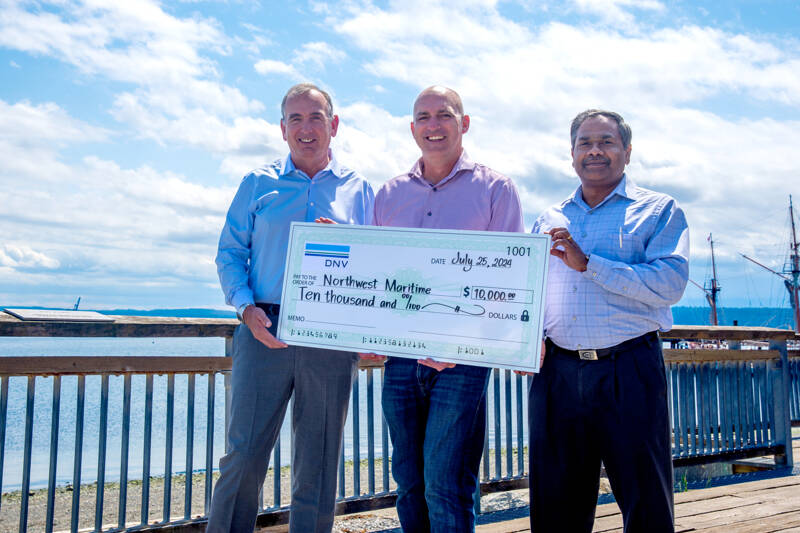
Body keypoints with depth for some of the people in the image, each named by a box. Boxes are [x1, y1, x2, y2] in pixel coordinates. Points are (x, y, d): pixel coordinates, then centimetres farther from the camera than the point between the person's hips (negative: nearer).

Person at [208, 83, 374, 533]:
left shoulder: (359, 190, 12)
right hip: (265, 331, 0)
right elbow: (230, 253, 7)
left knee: (319, 464, 7)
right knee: (245, 454, -2)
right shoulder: (258, 183, 12)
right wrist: (247, 308, -8)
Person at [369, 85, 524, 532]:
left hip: (462, 357, -4)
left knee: (446, 486, -4)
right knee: (409, 483, 12)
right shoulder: (389, 194, 14)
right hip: (400, 353, 4)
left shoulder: (495, 189, 3)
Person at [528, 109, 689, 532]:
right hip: (558, 371, 3)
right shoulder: (548, 221, 16)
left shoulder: (658, 210, 5)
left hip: (630, 370, -3)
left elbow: (670, 282, -11)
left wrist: (587, 262, -14)